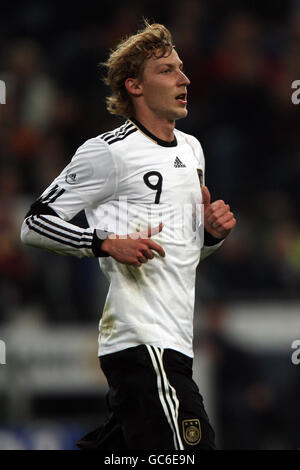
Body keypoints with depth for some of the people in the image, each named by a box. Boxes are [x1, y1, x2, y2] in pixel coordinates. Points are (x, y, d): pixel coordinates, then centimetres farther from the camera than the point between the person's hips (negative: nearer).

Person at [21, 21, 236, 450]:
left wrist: (212, 231, 9)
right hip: (142, 341, -8)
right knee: (187, 447, -18)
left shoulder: (191, 148, 20)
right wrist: (108, 244, -18)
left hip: (174, 341, 8)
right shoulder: (109, 152, -6)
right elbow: (35, 224, -6)